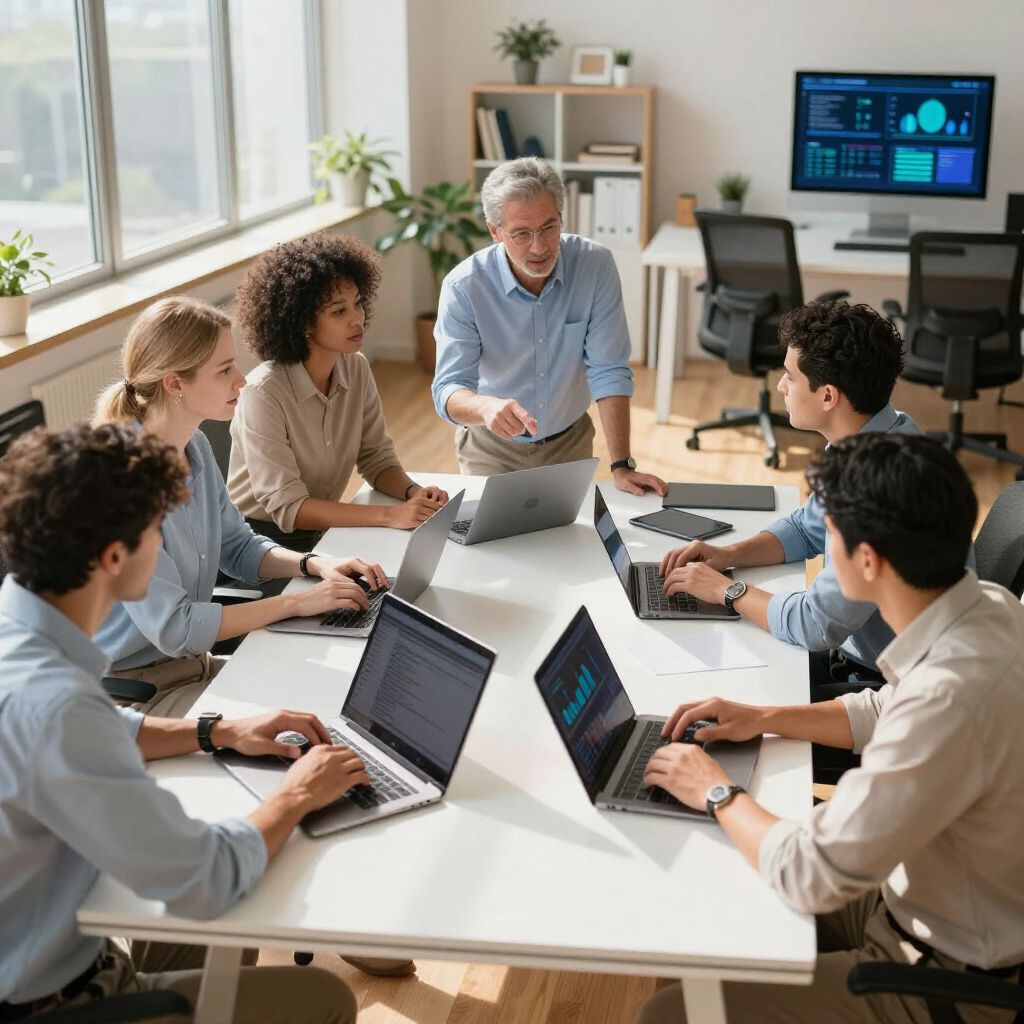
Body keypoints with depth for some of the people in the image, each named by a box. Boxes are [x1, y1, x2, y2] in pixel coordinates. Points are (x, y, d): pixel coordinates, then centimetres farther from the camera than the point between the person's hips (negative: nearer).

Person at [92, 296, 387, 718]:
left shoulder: (194, 447, 2)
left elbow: (237, 547, 16)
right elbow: (172, 627, -25)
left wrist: (314, 564, -3)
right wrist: (295, 602, -20)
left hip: (193, 663, 8)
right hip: (134, 691, -8)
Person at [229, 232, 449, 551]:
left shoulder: (356, 369, -1)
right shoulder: (264, 392, -22)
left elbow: (376, 458, 6)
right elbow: (287, 507, -25)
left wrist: (412, 492, -17)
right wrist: (390, 515, -33)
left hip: (323, 531, 7)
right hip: (263, 539, -7)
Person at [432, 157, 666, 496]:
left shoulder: (596, 265, -15)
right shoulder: (463, 287, -19)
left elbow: (608, 372, -14)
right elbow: (448, 391, -23)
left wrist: (622, 466, -20)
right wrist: (487, 407, -46)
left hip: (570, 442, 1)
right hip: (491, 447, -1)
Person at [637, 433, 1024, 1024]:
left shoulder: (952, 695, -37)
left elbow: (812, 876, -30)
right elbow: (887, 714, 13)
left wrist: (719, 793, -14)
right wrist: (765, 719, 3)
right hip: (922, 900, 9)